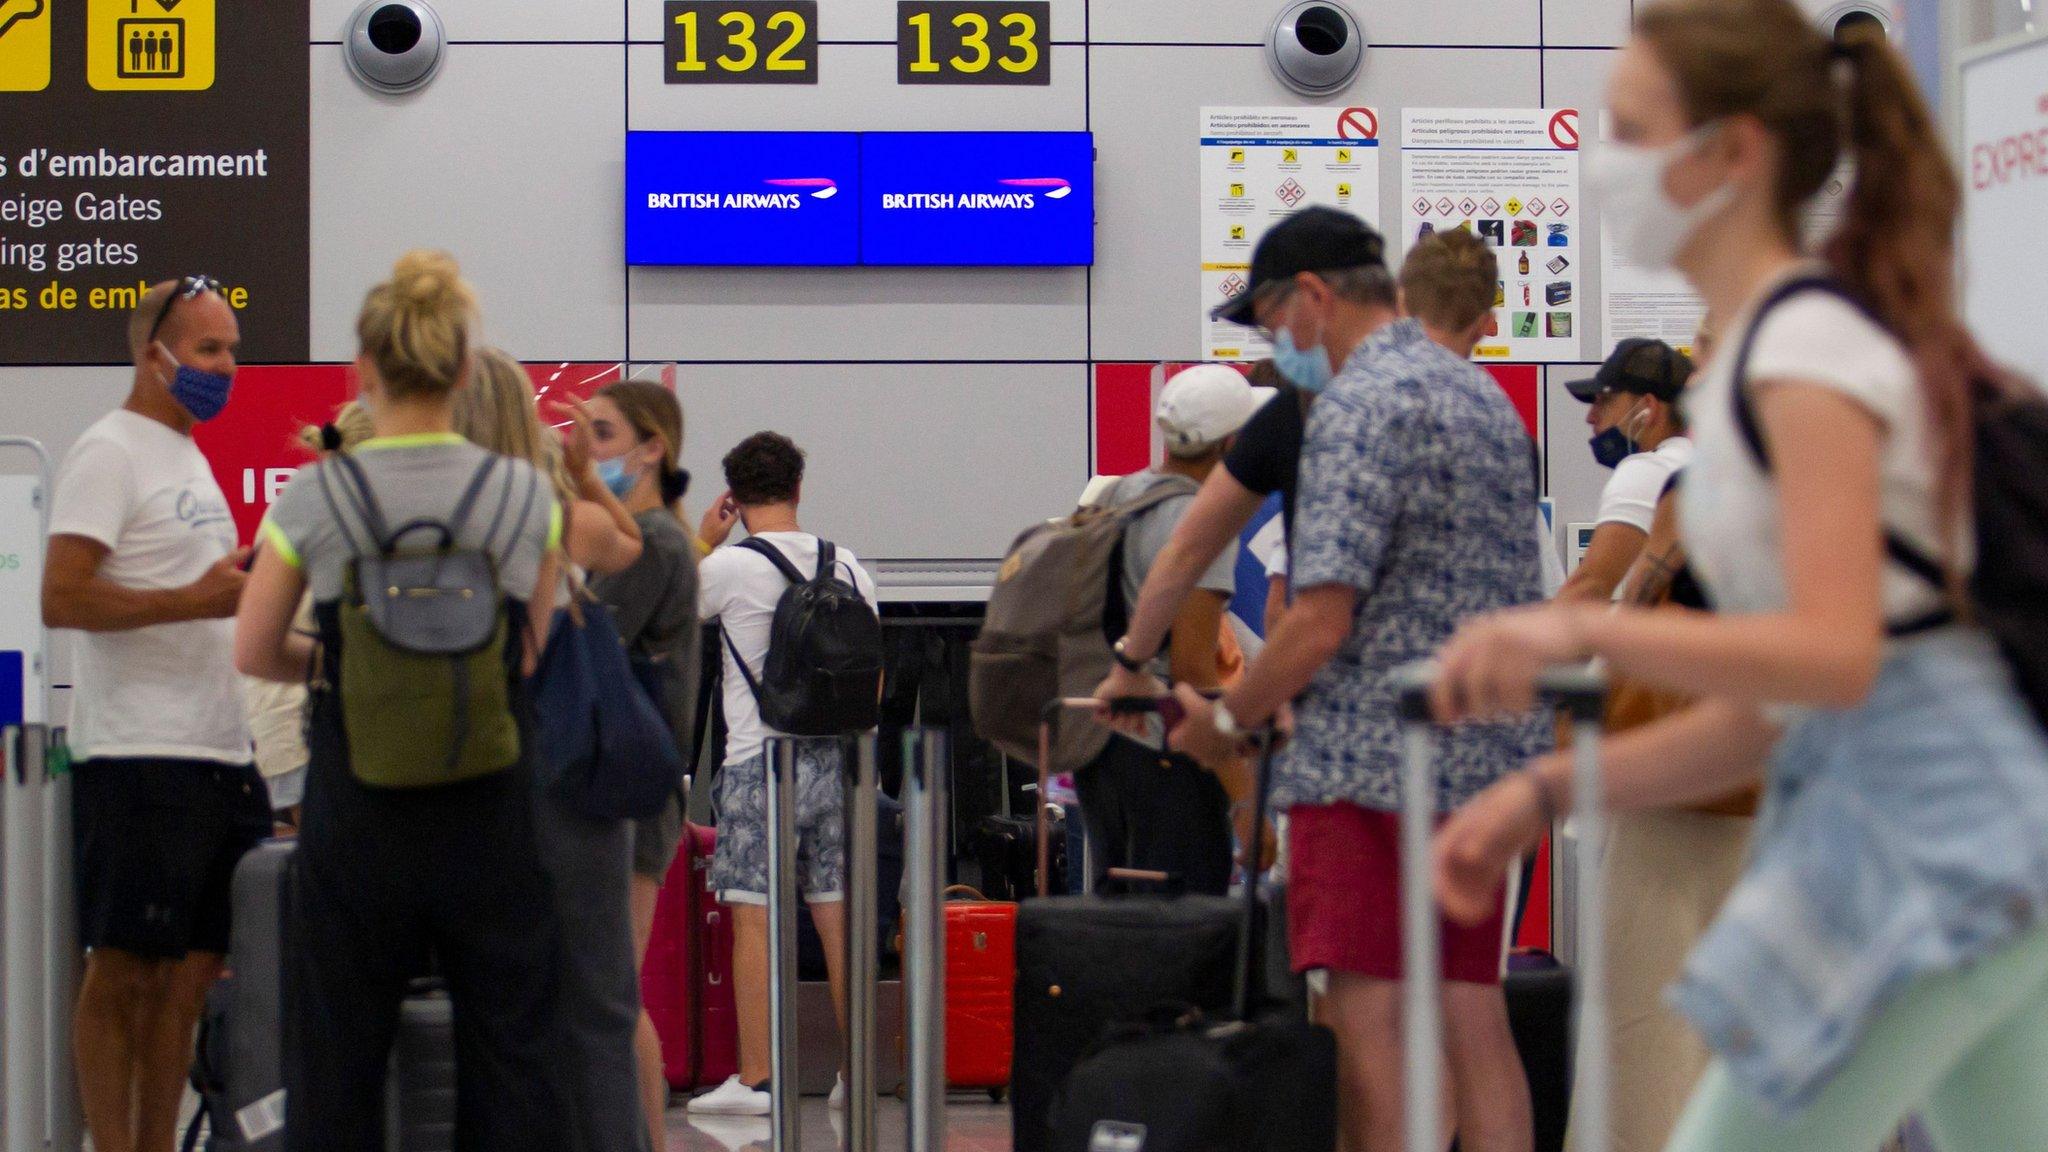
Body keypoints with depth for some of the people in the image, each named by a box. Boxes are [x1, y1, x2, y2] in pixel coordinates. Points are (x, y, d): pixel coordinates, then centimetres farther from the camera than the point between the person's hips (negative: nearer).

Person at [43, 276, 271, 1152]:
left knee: (190, 972, 10)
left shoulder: (190, 459, 20)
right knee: (123, 972, -3)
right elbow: (62, 600, -17)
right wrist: (195, 600, -23)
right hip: (142, 758, -9)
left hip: (219, 752, 9)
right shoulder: (110, 453, -8)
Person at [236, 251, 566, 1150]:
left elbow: (254, 654, 1)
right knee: (508, 1051, 9)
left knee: (336, 1055, 10)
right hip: (491, 807, 1)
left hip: (356, 810, -1)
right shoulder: (526, 495, -3)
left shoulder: (314, 498, -7)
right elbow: (533, 656, 4)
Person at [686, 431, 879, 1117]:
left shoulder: (729, 566, -9)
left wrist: (702, 541, 15)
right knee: (838, 918, 7)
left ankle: (754, 1080, -3)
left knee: (753, 919, -2)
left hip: (759, 759, -5)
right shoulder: (848, 567, 6)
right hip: (837, 758, 5)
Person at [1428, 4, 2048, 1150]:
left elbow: (1834, 654, -24)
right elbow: (1769, 707, 16)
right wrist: (1547, 793, 9)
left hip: (1932, 842, -10)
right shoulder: (1762, 356, 16)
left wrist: (1581, 628, -32)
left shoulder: (1808, 349, -13)